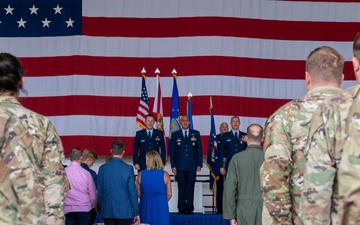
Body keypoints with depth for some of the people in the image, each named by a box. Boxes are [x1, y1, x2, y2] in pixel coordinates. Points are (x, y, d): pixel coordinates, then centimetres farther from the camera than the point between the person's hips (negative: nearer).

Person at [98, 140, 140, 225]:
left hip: (107, 212, 3)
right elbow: (132, 192, -6)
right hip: (124, 212, -3)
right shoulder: (128, 169, -8)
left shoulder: (102, 168, 1)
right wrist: (136, 213, 1)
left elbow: (99, 192, 6)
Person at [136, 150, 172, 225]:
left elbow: (138, 194, 3)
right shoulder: (165, 175, -7)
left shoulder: (141, 175, -4)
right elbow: (169, 194, -2)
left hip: (145, 206, 1)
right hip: (161, 207, -1)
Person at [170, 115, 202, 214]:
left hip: (192, 166, 0)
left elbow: (199, 150, 8)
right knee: (181, 188, -1)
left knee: (190, 188, 0)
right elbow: (172, 151, 7)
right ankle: (181, 209, 4)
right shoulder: (175, 135, 8)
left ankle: (189, 208, 5)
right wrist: (173, 166, -1)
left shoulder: (196, 134, 9)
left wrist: (199, 164, 1)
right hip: (180, 167, 0)